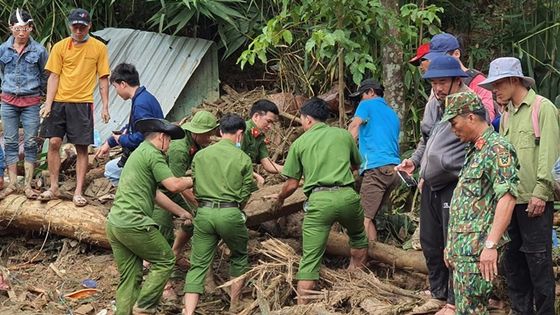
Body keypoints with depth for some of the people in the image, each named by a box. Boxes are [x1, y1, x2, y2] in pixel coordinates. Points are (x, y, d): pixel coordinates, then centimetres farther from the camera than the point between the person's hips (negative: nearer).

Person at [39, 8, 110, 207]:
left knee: (82, 148, -1)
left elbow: (103, 79, 4)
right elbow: (53, 77, 3)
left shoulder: (99, 48, 2)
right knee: (54, 142, -3)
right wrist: (48, 104, -5)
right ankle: (54, 188, 9)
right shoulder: (60, 47, 3)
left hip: (82, 104, -1)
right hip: (59, 102, 1)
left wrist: (105, 107, 0)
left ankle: (78, 192, 5)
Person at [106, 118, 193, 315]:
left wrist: (180, 212, 30)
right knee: (165, 261, 6)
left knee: (129, 277, 10)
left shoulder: (139, 153, 24)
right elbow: (173, 185, -14)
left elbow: (156, 194, 27)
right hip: (133, 224, -9)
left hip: (114, 223, 9)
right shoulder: (152, 153, -7)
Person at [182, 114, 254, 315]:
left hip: (204, 213, 2)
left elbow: (194, 188, 10)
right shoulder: (243, 159, 2)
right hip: (230, 213, -2)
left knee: (198, 265, 4)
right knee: (239, 258, 21)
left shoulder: (200, 155, 9)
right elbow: (245, 195, 3)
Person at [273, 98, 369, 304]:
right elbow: (356, 164, 31)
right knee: (358, 237, 31)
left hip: (318, 200, -2)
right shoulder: (344, 135, 14)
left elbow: (292, 185, 11)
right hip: (346, 195, 2)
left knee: (310, 259, 0)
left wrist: (279, 199, 31)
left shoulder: (300, 143, 10)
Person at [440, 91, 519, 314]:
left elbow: (507, 198, -21)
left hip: (477, 250, -10)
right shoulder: (474, 151, 19)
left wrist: (491, 245, -26)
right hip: (462, 248, 10)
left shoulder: (497, 149, -11)